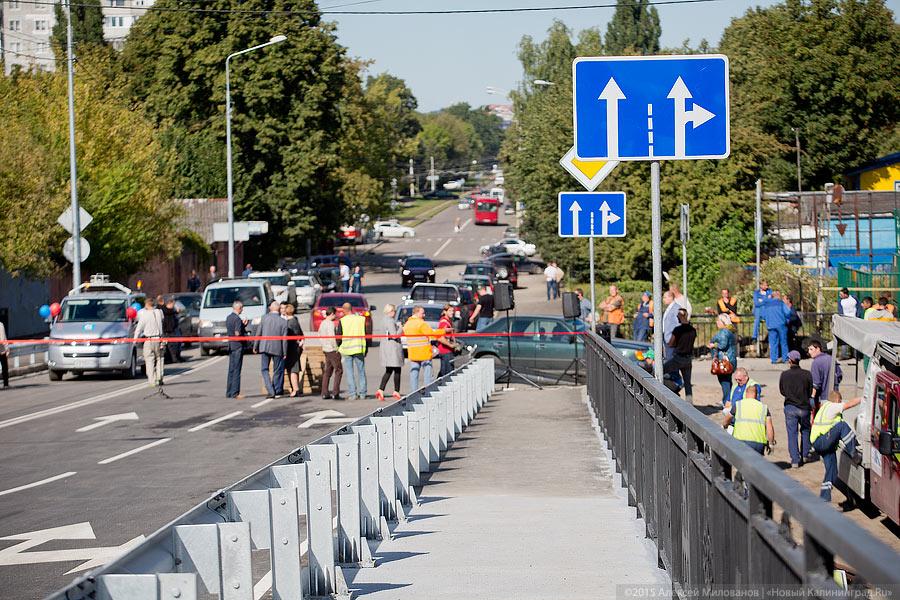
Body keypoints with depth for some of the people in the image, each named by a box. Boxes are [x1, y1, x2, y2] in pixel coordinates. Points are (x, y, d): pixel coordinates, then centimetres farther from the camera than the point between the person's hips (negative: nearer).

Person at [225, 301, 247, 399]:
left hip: (230, 345, 9)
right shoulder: (237, 319, -16)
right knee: (236, 370, -6)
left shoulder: (228, 318, 11)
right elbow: (237, 334, -22)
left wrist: (243, 325, 12)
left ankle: (229, 392, 17)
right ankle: (235, 393, -6)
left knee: (231, 369, 13)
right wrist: (245, 334, -3)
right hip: (238, 346, -9)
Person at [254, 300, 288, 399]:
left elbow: (258, 333, 0)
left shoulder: (264, 318, -2)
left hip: (264, 347, 0)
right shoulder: (283, 322, -5)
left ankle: (270, 391, -6)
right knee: (277, 371, 13)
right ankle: (277, 391, 19)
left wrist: (255, 347, 10)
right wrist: (285, 353, 2)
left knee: (264, 369, 7)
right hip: (277, 349, 0)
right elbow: (284, 339, -5)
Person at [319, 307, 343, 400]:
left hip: (325, 349, 9)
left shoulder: (322, 323, 12)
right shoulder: (330, 324, -16)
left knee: (328, 371, 13)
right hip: (332, 350, -9)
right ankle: (335, 393, -11)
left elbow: (319, 334, 22)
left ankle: (324, 393, 12)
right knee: (338, 370, -5)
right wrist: (336, 348, -14)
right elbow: (332, 337, -22)